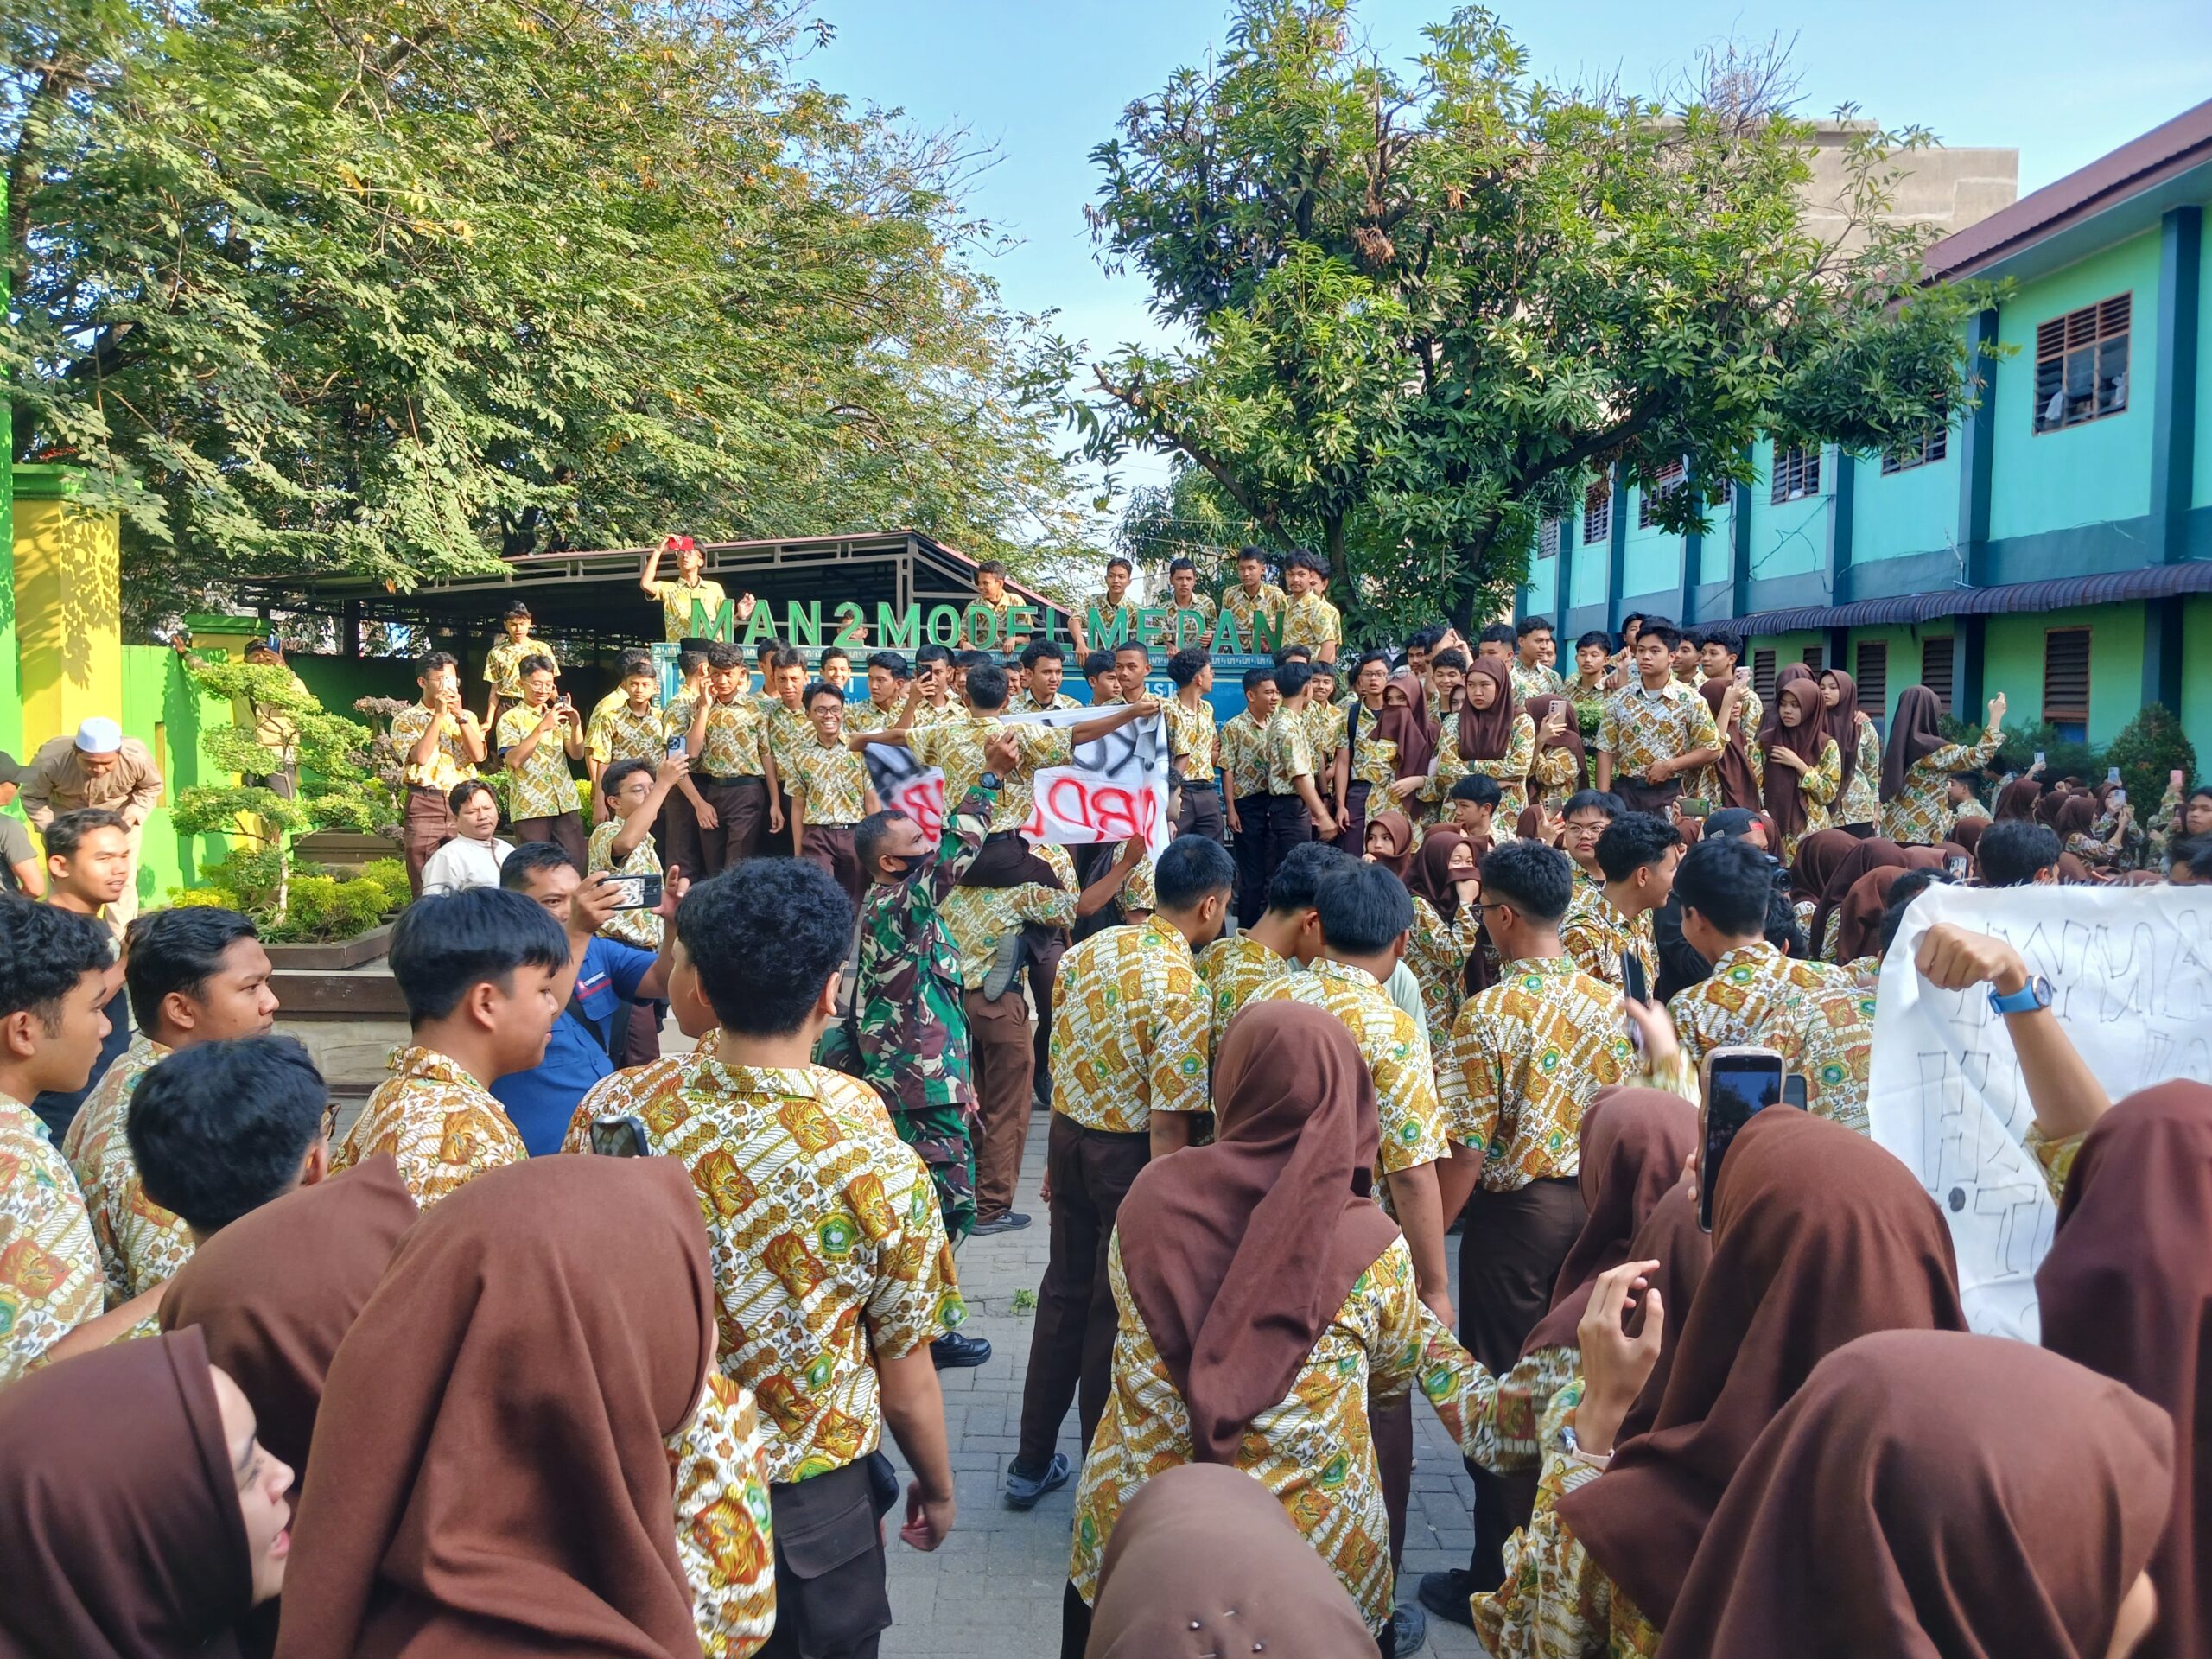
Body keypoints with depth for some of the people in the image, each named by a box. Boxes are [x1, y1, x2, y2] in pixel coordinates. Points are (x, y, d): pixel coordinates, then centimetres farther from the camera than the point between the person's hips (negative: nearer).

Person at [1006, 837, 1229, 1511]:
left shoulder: (1087, 951, -1)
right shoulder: (1183, 990, -22)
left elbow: (1058, 1063, 8)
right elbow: (1168, 1121, -23)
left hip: (1068, 1134, 6)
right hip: (1129, 1154, -6)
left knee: (1064, 1294, 19)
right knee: (1119, 1313, 10)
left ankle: (1032, 1464, 31)